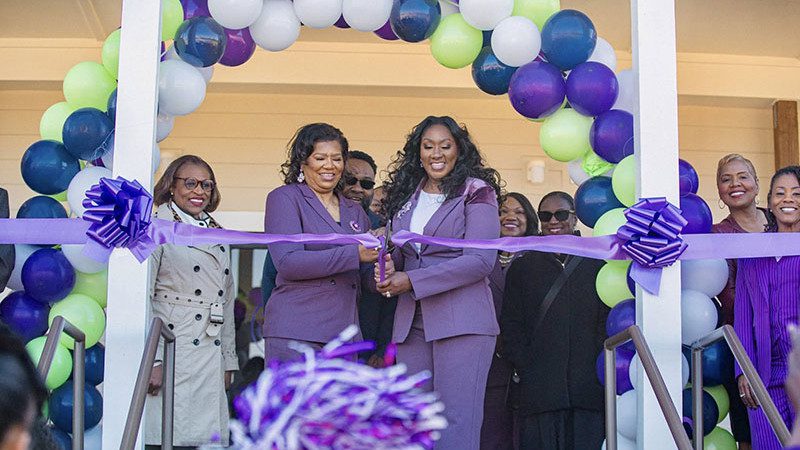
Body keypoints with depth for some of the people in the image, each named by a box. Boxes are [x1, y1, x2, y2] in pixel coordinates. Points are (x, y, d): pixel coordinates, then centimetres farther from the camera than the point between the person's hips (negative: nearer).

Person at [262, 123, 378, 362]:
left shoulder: (354, 211, 21)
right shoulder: (284, 199, 3)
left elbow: (365, 281, 23)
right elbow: (287, 263, -12)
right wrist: (354, 254, -15)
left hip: (345, 332, 5)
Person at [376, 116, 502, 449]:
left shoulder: (476, 193, -1)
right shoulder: (405, 196, 17)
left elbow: (480, 260, -11)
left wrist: (412, 281, -13)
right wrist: (389, 267, -1)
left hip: (462, 320, -6)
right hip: (412, 322, 6)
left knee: (457, 422, -9)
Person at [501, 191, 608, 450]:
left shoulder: (597, 265, 13)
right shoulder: (522, 268, 14)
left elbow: (610, 321, 7)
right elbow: (511, 326, 9)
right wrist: (526, 368, -3)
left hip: (589, 388, 0)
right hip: (539, 388, 0)